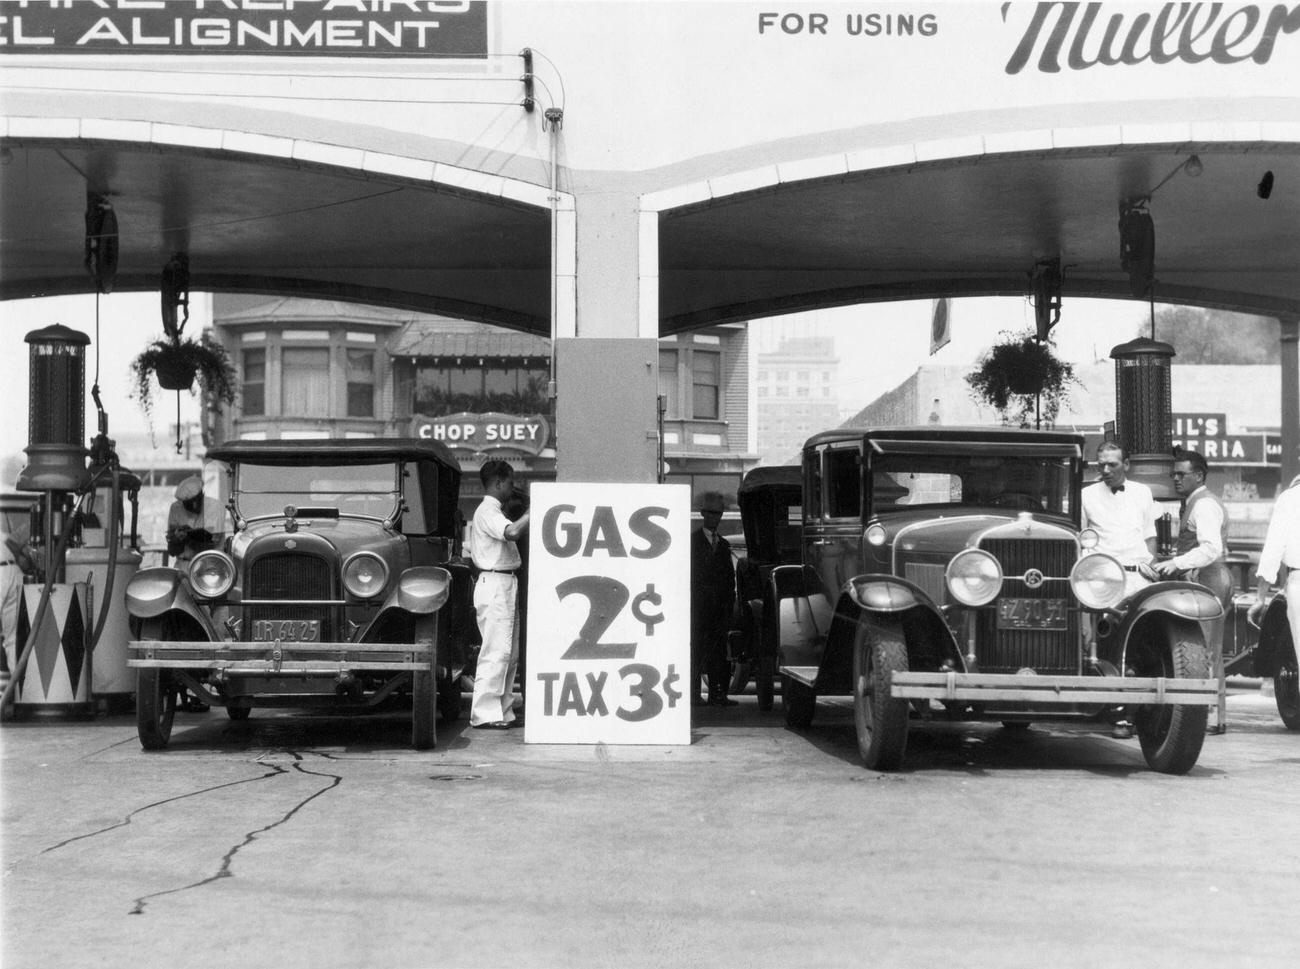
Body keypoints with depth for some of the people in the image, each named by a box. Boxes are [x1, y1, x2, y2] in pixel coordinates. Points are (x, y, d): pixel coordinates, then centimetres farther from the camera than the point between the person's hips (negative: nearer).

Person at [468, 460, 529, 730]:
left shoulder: (494, 512, 22)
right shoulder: (487, 511, -12)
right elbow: (512, 532, -28)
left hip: (505, 586, 11)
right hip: (495, 584, -11)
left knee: (509, 653, 11)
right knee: (496, 651, -12)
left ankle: (504, 711, 15)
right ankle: (484, 715, -12)